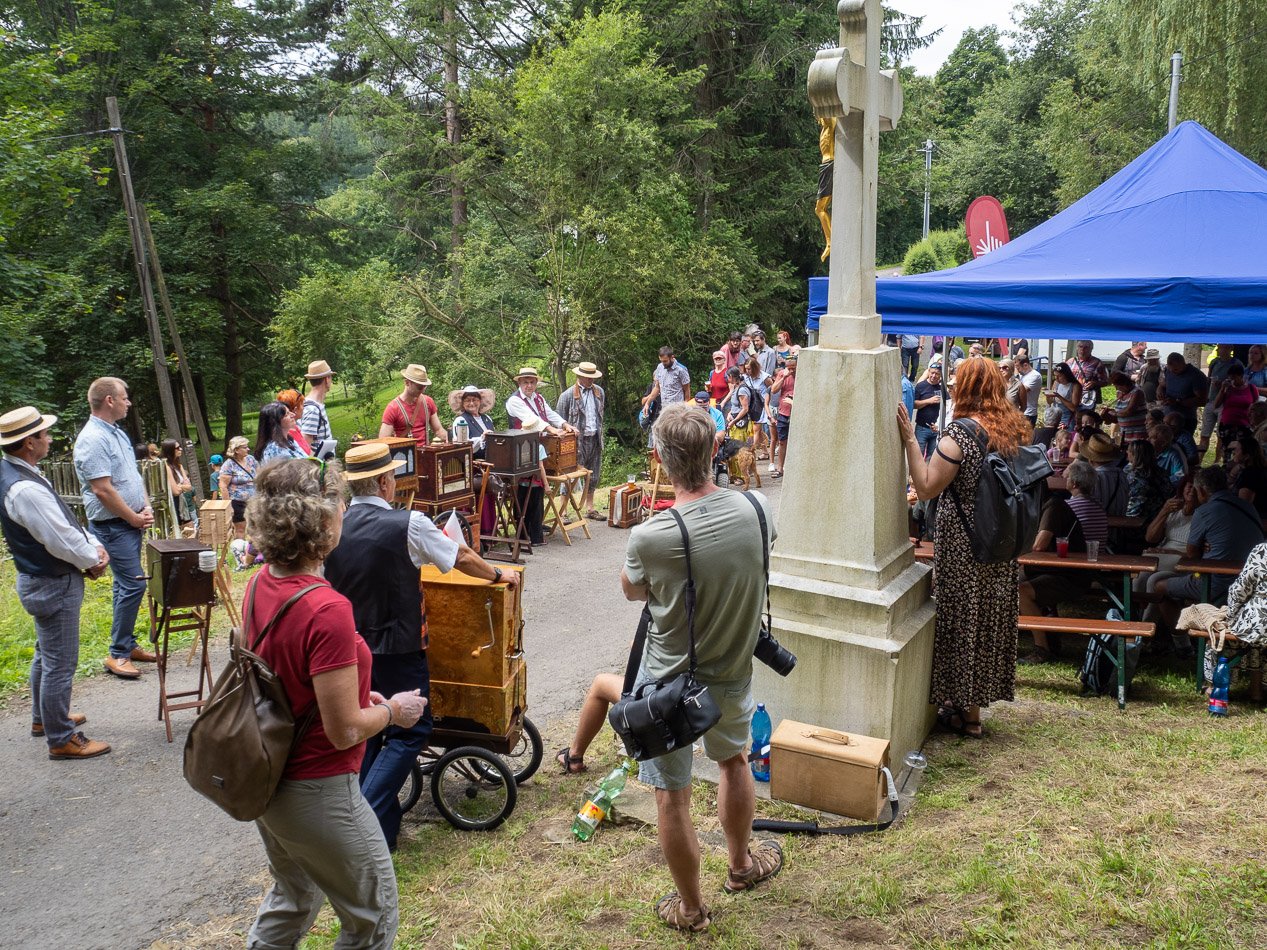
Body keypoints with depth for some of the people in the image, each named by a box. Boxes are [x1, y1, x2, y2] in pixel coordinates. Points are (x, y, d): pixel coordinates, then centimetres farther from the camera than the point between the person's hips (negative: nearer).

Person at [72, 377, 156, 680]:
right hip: (113, 525, -10)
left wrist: (146, 508, 5)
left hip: (131, 522, 10)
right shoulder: (93, 439, -18)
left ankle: (126, 644, 24)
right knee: (133, 584, -11)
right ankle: (118, 654, -3)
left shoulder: (117, 433, 13)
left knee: (126, 584, 15)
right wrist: (134, 518, -13)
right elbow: (102, 489, -21)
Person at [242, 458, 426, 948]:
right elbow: (346, 732, -24)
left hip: (266, 778, 8)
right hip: (315, 793, -8)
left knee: (292, 897, 31)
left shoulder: (261, 583, -5)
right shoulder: (327, 610, -30)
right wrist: (394, 711, -6)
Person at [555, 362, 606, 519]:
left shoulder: (599, 391, 9)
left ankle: (590, 508, 26)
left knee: (594, 476, 13)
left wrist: (600, 433, 15)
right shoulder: (568, 395, -8)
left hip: (595, 439, 6)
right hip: (577, 441, -6)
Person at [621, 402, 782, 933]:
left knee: (672, 795, 14)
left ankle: (690, 908, 33)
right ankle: (741, 865, 51)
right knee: (734, 759, 30)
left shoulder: (650, 537, -29)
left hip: (669, 682, -4)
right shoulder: (757, 508, -17)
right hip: (733, 674, 5)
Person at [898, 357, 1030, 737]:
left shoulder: (960, 432, -20)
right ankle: (976, 698, 31)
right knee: (990, 619, 16)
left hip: (963, 545, -7)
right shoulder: (1016, 428, 3)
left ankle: (968, 713, 17)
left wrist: (909, 439, -21)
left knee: (963, 619, 6)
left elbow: (926, 489, -21)